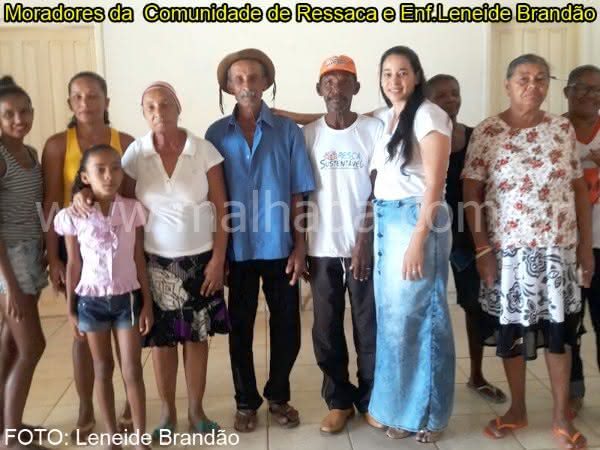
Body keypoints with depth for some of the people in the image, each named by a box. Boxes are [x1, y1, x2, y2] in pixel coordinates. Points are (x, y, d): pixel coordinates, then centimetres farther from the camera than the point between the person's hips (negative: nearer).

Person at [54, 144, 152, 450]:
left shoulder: (133, 210, -6)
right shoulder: (74, 217, -8)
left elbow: (139, 260, 0)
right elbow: (73, 265, 0)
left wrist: (147, 303, 1)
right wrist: (71, 309, 4)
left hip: (127, 298, 0)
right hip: (92, 301, 0)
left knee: (132, 370, 4)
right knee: (103, 369, 12)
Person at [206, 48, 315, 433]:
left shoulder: (288, 131, 0)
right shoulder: (216, 134, 2)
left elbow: (297, 195, 0)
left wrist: (300, 246, -4)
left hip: (279, 246, 0)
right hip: (237, 248, 0)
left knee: (287, 326, 9)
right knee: (240, 327, 12)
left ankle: (279, 397, 30)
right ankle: (246, 402, 29)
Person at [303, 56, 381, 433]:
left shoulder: (375, 129, -1)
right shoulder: (307, 134, 4)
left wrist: (365, 239, -11)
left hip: (365, 245, -1)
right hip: (322, 248, 2)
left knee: (369, 326, 6)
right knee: (327, 330, 7)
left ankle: (370, 400, 24)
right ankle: (339, 401, 23)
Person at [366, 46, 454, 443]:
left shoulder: (429, 115, -7)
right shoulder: (382, 119, 14)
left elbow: (434, 185, -13)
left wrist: (418, 240, -18)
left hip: (416, 219, -7)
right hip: (385, 221, 7)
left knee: (416, 316, 0)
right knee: (391, 316, 11)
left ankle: (421, 413, 17)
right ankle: (397, 407, 25)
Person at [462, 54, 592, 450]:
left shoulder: (563, 129, 4)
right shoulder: (487, 132, -4)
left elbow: (579, 188, 8)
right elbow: (471, 194, -4)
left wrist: (586, 244, 4)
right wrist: (482, 249, -9)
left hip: (558, 247, 2)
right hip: (507, 247, -1)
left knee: (559, 328, 8)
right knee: (511, 329, 9)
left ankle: (562, 415, 24)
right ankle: (517, 409, 27)